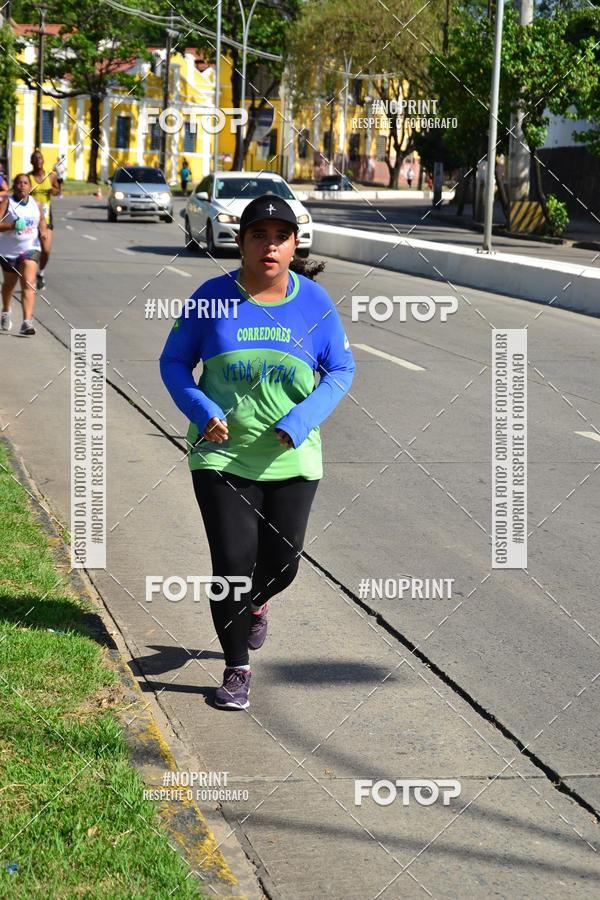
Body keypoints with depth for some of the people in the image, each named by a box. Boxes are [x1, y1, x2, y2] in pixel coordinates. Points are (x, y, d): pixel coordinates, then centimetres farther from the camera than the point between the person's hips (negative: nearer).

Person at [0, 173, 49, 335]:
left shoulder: (36, 204, 2)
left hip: (30, 249, 0)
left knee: (28, 284, -15)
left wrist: (43, 231, 1)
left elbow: (42, 220, 21)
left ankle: (27, 322, -22)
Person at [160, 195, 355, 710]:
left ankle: (255, 604, 45)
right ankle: (237, 668, 12)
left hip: (292, 459, 2)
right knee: (233, 561, -7)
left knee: (281, 564, 7)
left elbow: (341, 369, 4)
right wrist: (203, 412, -15)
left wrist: (300, 421, -12)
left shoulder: (314, 302, -2)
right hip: (221, 454, -1)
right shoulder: (213, 297, -5)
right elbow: (174, 362, 3)